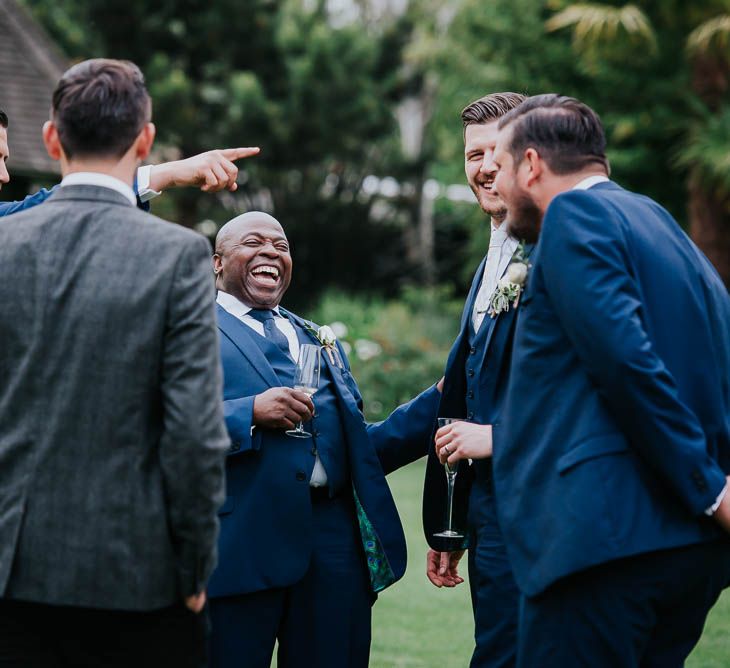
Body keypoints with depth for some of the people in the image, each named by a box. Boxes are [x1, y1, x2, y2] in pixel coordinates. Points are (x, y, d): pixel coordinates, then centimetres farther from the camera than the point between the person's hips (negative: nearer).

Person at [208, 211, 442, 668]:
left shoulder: (322, 341, 26)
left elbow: (361, 449, 23)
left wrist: (444, 401, 15)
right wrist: (250, 413, -18)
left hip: (338, 540, 5)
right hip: (241, 543, -5)